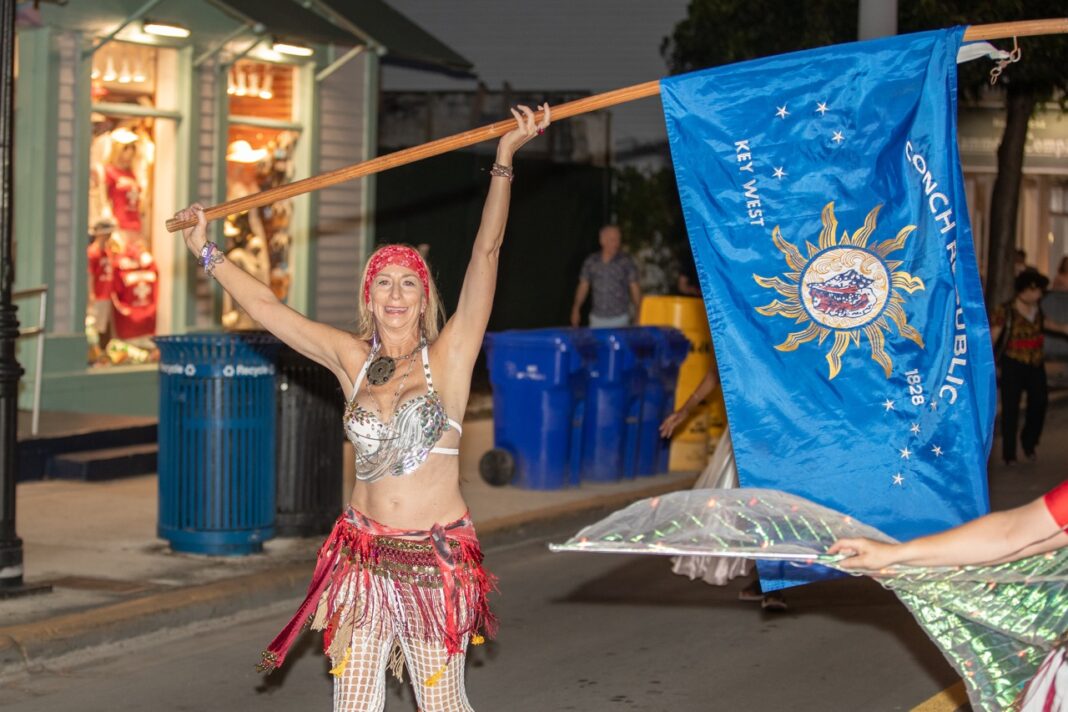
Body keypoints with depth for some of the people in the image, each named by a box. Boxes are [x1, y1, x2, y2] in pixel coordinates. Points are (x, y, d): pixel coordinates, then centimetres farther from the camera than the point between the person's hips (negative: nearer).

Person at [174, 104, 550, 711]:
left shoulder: (448, 357, -2)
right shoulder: (352, 359, 6)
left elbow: (486, 253, -9)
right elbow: (267, 307, 14)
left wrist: (505, 161, -14)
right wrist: (208, 253, 18)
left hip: (438, 555, -3)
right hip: (364, 553, 3)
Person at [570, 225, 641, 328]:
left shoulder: (626, 261, -2)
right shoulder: (591, 261, 5)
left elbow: (635, 288, 0)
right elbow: (583, 286, 12)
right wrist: (576, 309, 5)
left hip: (620, 319, -2)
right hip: (597, 319, 2)